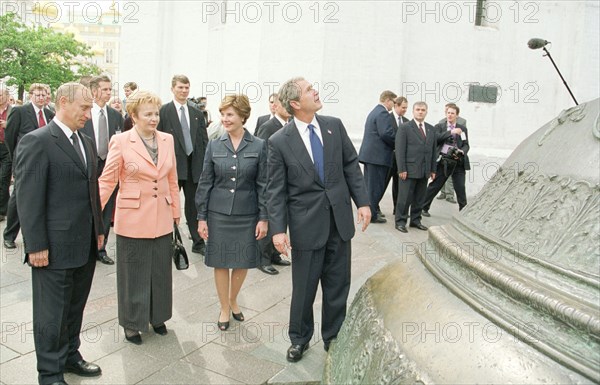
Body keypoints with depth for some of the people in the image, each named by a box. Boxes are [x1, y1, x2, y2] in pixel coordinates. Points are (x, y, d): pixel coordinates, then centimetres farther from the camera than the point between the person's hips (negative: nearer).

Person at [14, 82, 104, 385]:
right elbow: (28, 198, -14)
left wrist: (98, 230, 15)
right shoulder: (36, 142, -12)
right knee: (51, 314, 8)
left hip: (85, 246, 7)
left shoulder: (85, 142, 12)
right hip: (54, 248, -7)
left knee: (75, 308, 19)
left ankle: (70, 356, 37)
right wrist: (36, 246, -15)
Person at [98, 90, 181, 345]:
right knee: (133, 273, 10)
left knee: (161, 271, 14)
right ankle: (132, 323, 29)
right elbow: (107, 181, -6)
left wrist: (176, 211, 13)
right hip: (133, 219, -4)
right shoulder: (121, 142, -8)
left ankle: (157, 316, 35)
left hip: (162, 218, 4)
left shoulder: (167, 140, 4)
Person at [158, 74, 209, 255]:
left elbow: (204, 140, 10)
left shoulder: (197, 113, 10)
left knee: (194, 205, 11)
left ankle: (198, 243, 20)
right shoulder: (163, 111, -3)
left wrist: (206, 163, 4)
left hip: (194, 165, 4)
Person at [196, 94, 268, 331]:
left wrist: (264, 217, -5)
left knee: (243, 262, 11)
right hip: (218, 214, 1)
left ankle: (233, 301, 36)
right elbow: (205, 183, 2)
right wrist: (201, 217, 0)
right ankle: (224, 308, 27)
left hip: (246, 214, 0)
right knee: (221, 262, 8)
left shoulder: (259, 146, -4)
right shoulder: (214, 146, 0)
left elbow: (263, 185, -2)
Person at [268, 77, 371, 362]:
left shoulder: (334, 125, 2)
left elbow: (351, 165, 7)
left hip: (339, 219, 4)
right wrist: (278, 229, -11)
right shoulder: (279, 141, -8)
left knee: (338, 286, 14)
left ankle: (333, 338, 36)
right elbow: (276, 190, -6)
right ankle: (299, 338, 34)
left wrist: (363, 202, 0)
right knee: (304, 287, 10)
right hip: (307, 223, -3)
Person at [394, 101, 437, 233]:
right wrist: (401, 169, -13)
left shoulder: (431, 129, 14)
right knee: (405, 197, -1)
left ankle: (415, 220, 22)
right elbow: (400, 150, -7)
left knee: (420, 198, 11)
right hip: (409, 170, -5)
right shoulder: (405, 128, -2)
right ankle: (400, 221, 8)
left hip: (425, 171, 5)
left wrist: (433, 169, 12)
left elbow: (433, 150, 16)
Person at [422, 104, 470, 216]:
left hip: (458, 162, 2)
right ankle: (424, 208, 15)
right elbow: (437, 138, -10)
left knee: (460, 188, 0)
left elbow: (466, 145, 10)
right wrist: (451, 132, -16)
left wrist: (462, 151, -12)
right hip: (443, 161, -1)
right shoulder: (439, 126, 8)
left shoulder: (462, 129, 13)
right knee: (434, 186, 4)